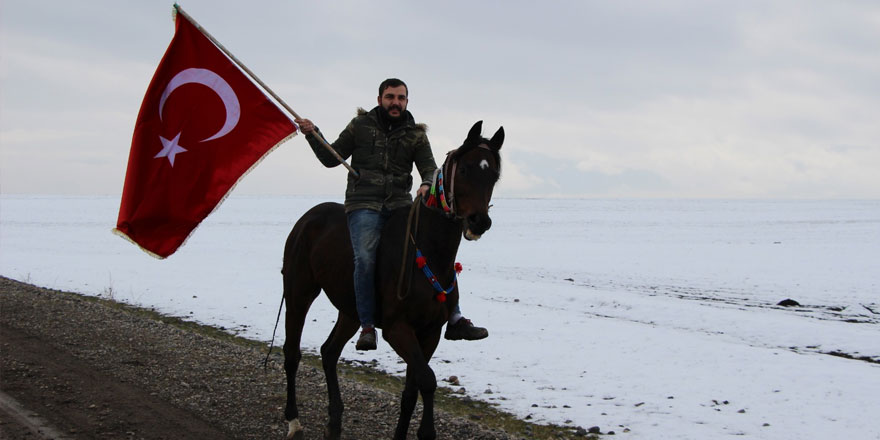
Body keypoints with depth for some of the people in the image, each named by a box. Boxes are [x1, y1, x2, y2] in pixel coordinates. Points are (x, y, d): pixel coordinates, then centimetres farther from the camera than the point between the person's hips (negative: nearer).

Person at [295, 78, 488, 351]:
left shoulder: (415, 134, 13)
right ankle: (367, 326, -20)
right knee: (366, 258, -26)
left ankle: (454, 320, -5)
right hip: (364, 205, -2)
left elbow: (430, 169, 4)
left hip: (400, 205, 2)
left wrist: (427, 185, -18)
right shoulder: (360, 126, 10)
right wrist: (312, 134, 0)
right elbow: (331, 158, 14)